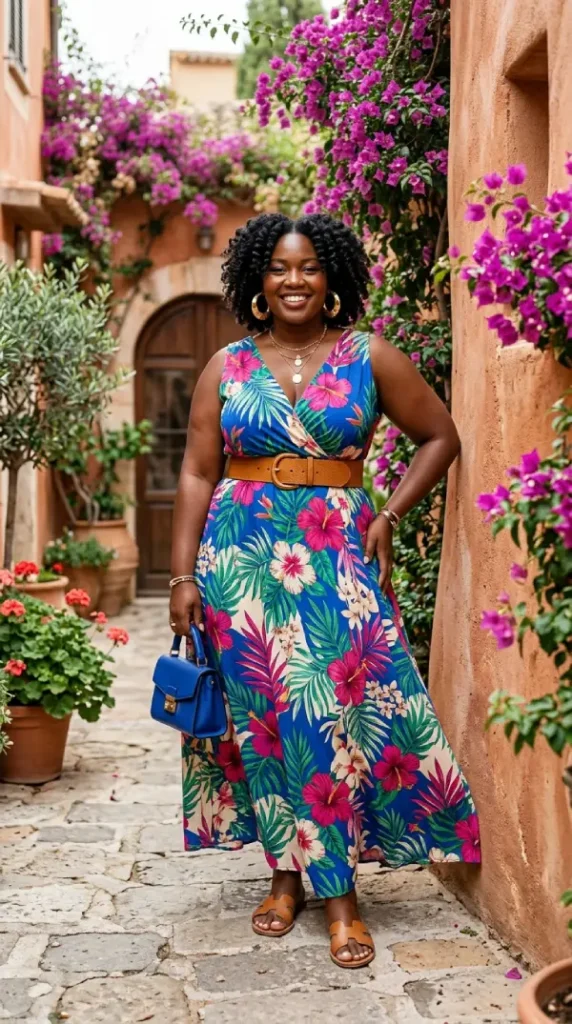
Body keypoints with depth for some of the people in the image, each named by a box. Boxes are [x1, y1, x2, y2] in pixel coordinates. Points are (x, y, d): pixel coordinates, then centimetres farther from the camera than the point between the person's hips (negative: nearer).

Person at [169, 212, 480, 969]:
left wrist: (389, 517, -2)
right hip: (243, 557, 2)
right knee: (264, 712, 6)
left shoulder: (370, 358, 3)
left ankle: (341, 897, 6)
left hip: (335, 556, -1)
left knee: (336, 710, -4)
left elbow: (441, 436, 8)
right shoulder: (227, 367, 7)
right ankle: (285, 873, 21)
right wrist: (183, 576, 1)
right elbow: (197, 475, 6)